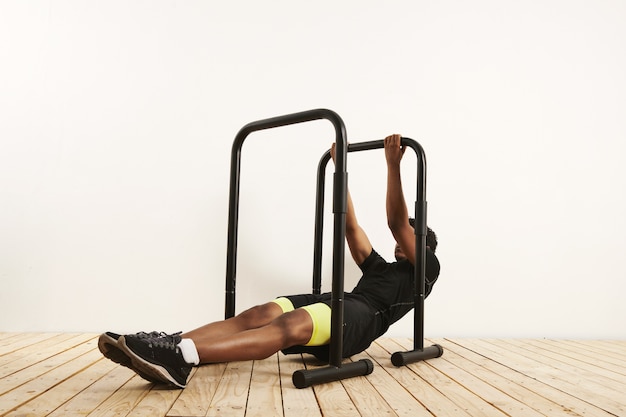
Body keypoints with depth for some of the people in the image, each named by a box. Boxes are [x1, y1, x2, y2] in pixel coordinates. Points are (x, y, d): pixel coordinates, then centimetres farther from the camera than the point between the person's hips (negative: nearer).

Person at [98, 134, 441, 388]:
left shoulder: (425, 269, 20)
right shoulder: (378, 266, 38)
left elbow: (398, 224, 7)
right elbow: (350, 227, 31)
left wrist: (393, 164, 1)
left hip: (363, 316, -7)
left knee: (291, 325, -37)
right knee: (259, 315, -22)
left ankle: (181, 357, -54)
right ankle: (171, 347, -40)